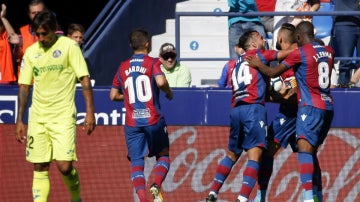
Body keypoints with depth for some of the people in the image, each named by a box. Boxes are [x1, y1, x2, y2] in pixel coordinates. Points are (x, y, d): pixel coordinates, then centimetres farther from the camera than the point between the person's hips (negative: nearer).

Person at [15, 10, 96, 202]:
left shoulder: (69, 46, -3)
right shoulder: (31, 52, 9)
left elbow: (84, 78, -4)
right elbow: (24, 86, 13)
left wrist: (90, 112, -12)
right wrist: (19, 121, 10)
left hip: (63, 116, -4)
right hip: (37, 118, 4)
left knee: (64, 166, -12)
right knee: (40, 168, 2)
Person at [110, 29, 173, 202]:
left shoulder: (123, 67, 10)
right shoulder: (153, 63, -2)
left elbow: (113, 95, 13)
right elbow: (160, 82, -20)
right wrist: (169, 92, 0)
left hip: (132, 123, 2)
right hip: (153, 120, -2)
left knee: (136, 162, 1)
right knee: (163, 155, 15)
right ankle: (156, 185, -12)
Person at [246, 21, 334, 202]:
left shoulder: (299, 53, -8)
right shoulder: (328, 52, 10)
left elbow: (273, 73, -1)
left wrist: (258, 64, 18)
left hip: (311, 106, -8)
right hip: (328, 107, 8)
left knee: (304, 148, -18)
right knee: (312, 151, 17)